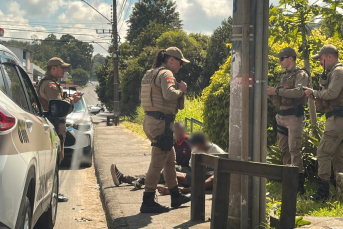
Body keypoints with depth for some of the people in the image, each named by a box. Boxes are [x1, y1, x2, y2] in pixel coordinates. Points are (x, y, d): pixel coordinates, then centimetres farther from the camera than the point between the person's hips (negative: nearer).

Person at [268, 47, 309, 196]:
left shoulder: (300, 75, -4)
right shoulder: (283, 76, 19)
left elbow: (299, 92, -23)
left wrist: (277, 91, -22)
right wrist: (270, 93, 2)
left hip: (294, 116, -8)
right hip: (281, 116, 8)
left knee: (294, 150, -12)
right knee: (284, 150, 8)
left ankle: (299, 185, -11)